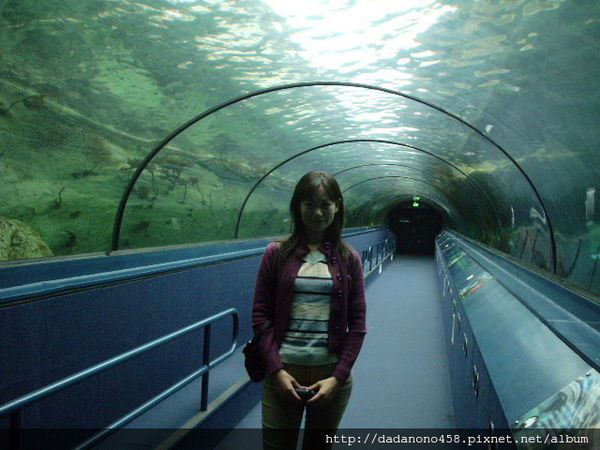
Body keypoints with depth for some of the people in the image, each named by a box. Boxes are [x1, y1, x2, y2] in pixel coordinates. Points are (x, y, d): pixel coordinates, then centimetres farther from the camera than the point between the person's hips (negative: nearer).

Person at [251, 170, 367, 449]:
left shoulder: (349, 259, 2)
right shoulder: (277, 253, 0)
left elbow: (357, 324, 1)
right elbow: (261, 315, -1)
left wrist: (338, 377, -7)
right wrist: (277, 370, -9)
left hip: (332, 373, 1)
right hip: (284, 372, -1)